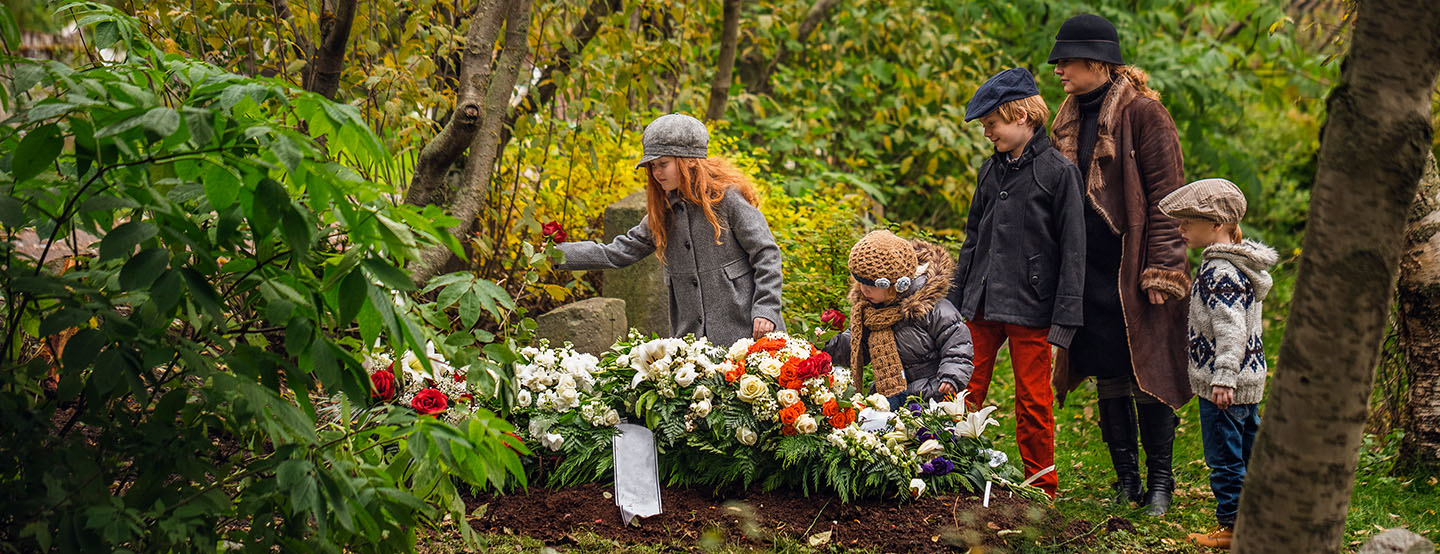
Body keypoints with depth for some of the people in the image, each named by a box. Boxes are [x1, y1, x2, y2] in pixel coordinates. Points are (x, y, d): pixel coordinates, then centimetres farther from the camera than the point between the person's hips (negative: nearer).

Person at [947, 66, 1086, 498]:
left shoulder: (1058, 172, -7)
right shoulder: (991, 170, 12)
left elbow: (1072, 250, -8)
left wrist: (1064, 318, -12)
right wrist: (956, 298, 16)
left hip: (1030, 307, -6)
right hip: (981, 304, 6)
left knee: (1033, 404, 3)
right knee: (964, 396, 5)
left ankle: (1042, 491, 16)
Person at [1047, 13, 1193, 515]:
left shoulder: (1142, 112, -9)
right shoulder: (1070, 118, 13)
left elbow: (1165, 196, -10)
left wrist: (1161, 270, -15)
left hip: (1135, 267, -7)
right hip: (1089, 268, 7)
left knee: (1147, 374, -2)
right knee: (1108, 378, 9)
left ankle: (1160, 483, 9)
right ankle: (1126, 480, 17)